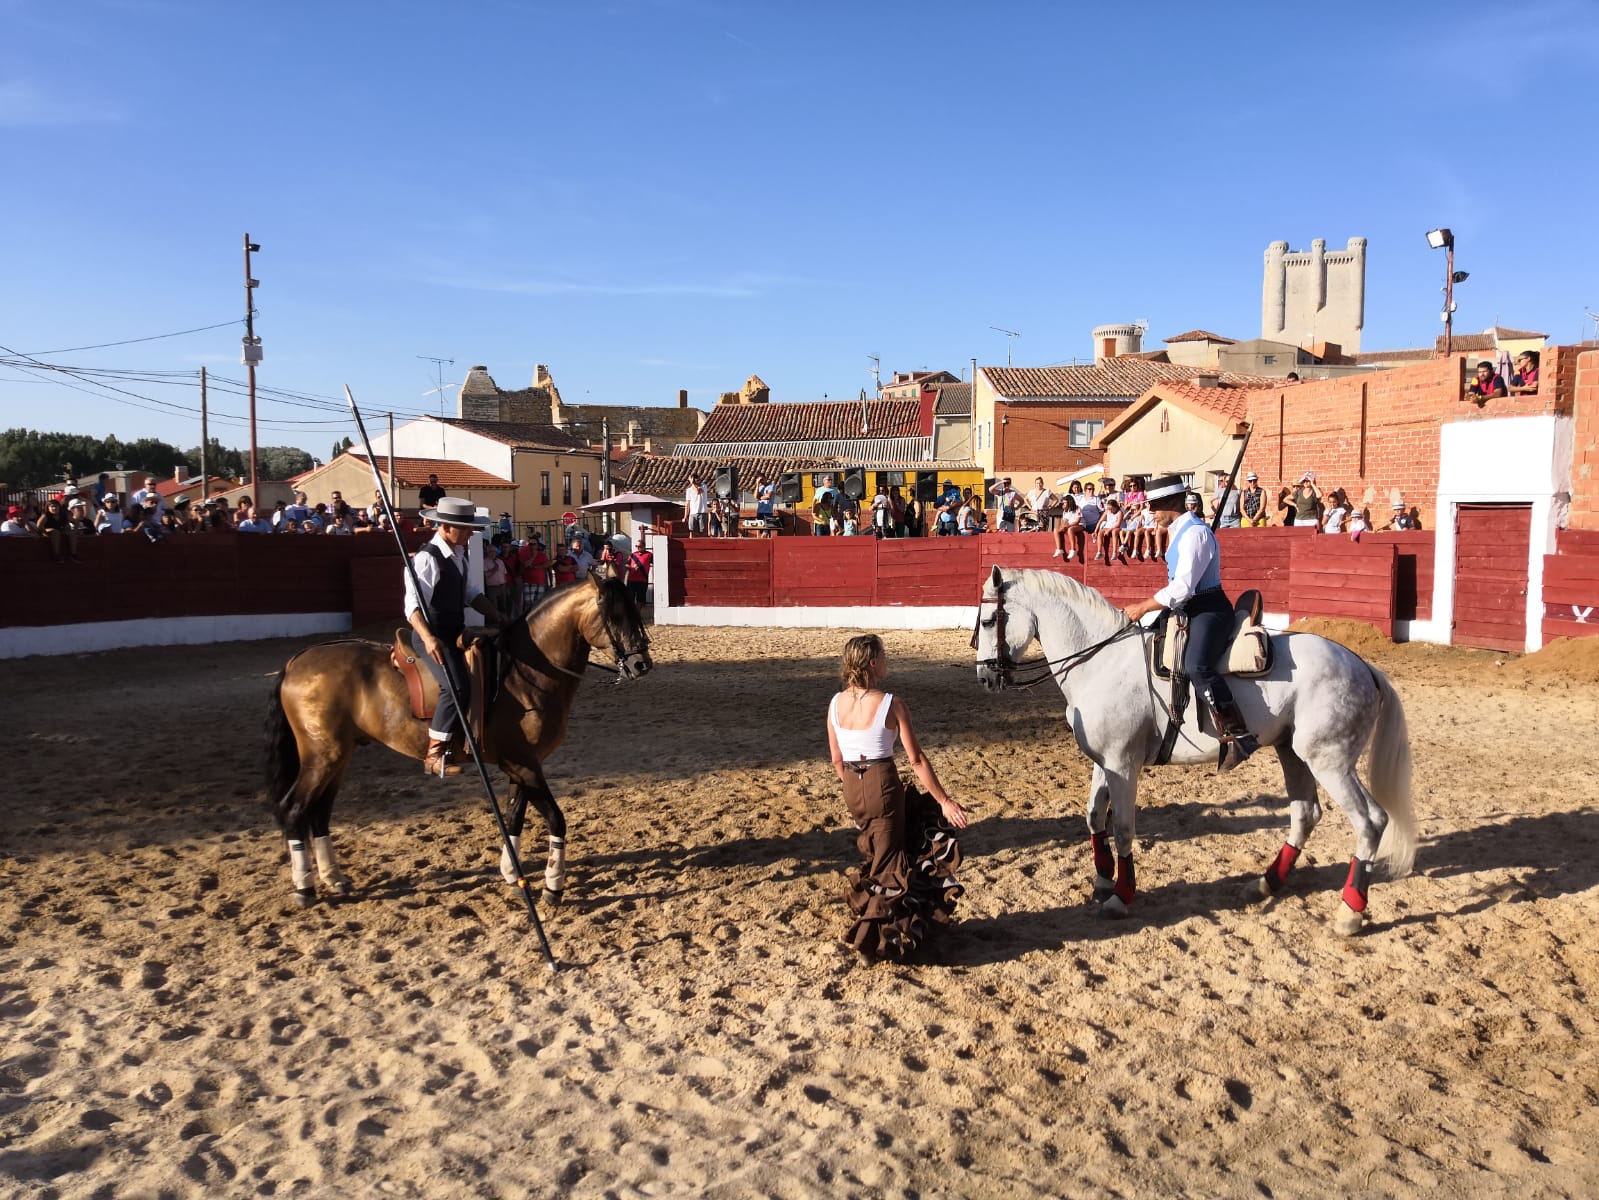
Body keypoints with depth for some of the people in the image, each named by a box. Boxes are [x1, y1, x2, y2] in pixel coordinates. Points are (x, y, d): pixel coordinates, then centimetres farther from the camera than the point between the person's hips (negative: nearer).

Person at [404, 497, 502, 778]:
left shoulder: (458, 554, 9)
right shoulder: (427, 559, -19)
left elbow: (470, 592, 17)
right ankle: (434, 755, -19)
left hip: (456, 632, 10)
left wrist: (495, 617, 6)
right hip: (434, 637, -10)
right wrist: (428, 638, -42)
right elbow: (414, 603, -28)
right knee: (457, 686, -25)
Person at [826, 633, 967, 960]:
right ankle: (877, 937, 18)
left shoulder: (835, 704, 0)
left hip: (852, 788, 5)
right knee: (886, 862, 10)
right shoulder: (892, 704, -14)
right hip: (883, 785, -5)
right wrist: (944, 801, -6)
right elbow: (916, 760, -13)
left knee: (874, 855, 25)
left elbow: (836, 759, 7)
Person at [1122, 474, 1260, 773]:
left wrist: (1141, 608, -18)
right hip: (1189, 609, 11)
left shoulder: (1195, 533, -17)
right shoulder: (1181, 531, 14)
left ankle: (1239, 736, -33)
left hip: (1209, 610, -11)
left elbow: (1181, 588, -24)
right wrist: (1144, 607, 19)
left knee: (1196, 666, -33)